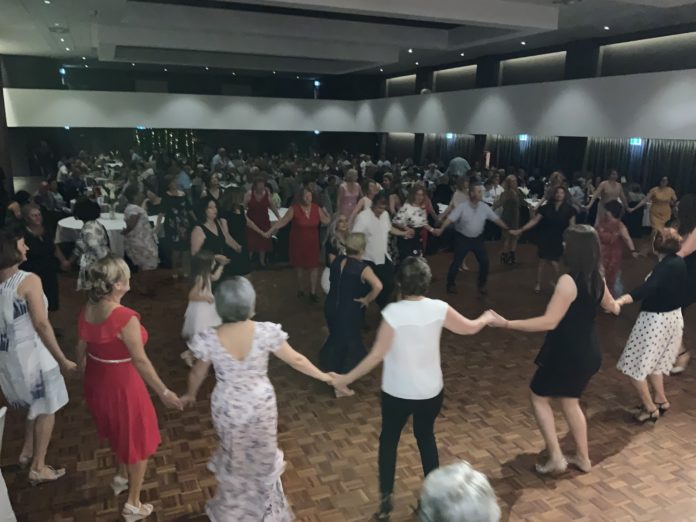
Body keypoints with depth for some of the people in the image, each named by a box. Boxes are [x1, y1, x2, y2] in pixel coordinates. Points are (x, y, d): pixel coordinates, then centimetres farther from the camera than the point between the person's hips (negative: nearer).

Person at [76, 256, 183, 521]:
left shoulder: (87, 311, -7)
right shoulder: (125, 318, -30)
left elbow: (81, 349, 5)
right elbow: (140, 361, -26)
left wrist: (86, 372, 24)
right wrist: (164, 392, -17)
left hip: (96, 380, 7)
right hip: (122, 383, -7)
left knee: (118, 431, 32)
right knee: (137, 438, 14)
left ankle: (121, 476, 54)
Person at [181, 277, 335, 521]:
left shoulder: (209, 339, -20)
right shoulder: (266, 332, -23)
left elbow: (198, 373, -2)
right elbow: (296, 360, -10)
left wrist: (191, 394, 19)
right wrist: (324, 376, 6)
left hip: (227, 408, 1)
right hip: (261, 406, 0)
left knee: (234, 457, 26)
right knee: (263, 457, 24)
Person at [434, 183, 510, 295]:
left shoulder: (484, 207, -5)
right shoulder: (462, 207, -17)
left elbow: (496, 219, 2)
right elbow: (450, 219, -26)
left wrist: (508, 229, 2)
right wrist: (441, 229, -41)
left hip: (478, 238, 4)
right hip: (463, 238, -4)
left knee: (484, 261, 3)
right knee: (457, 262, 1)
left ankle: (482, 285, 21)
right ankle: (451, 284, 17)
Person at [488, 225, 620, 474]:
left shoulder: (568, 281, -25)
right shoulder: (597, 278, 1)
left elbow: (549, 322, -28)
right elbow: (611, 306, 22)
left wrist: (506, 323, -27)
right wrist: (617, 305, 48)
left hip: (567, 354, -8)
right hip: (589, 353, 8)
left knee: (539, 397, 13)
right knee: (570, 402, 24)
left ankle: (556, 458, 13)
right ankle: (583, 458, 36)